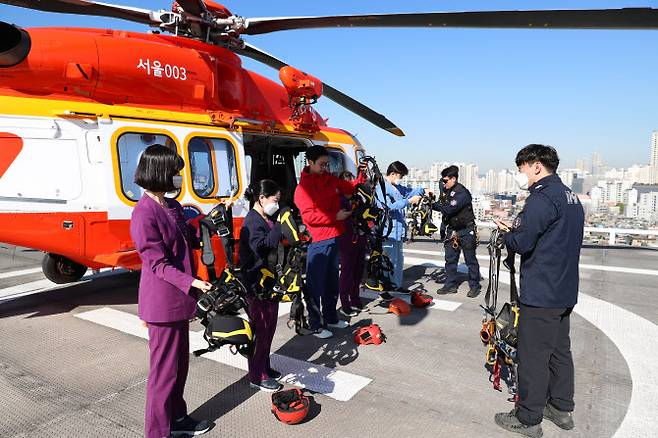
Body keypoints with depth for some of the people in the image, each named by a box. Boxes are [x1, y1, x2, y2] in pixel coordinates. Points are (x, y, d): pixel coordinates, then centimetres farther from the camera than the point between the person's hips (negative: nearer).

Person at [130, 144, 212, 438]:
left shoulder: (173, 207, 8)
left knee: (180, 363, 20)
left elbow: (189, 239, 15)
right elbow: (158, 263, -21)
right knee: (165, 368, 5)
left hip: (178, 298, 9)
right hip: (163, 302, -9)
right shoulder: (144, 213, -18)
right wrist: (191, 282, -32)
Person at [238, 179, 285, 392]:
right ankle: (257, 377, 14)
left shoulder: (267, 219, 12)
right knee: (260, 329, 0)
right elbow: (261, 247, -33)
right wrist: (280, 227, -30)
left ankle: (264, 367, 32)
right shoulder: (252, 221, -17)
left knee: (270, 325, 17)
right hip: (256, 284, -9)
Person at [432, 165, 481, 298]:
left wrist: (433, 205, -24)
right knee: (450, 259, 7)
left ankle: (475, 286, 15)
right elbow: (442, 207, 11)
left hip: (466, 231, -7)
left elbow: (449, 209, -28)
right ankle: (450, 285, 16)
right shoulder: (445, 190, 6)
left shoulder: (462, 192, -19)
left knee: (470, 259, 4)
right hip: (452, 230, 7)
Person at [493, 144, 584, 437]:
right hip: (565, 292, 10)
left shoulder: (541, 197, -18)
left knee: (533, 356, 1)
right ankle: (562, 409, 32)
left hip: (540, 295, -10)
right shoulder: (571, 197, 13)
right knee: (560, 350, 19)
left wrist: (508, 233, -1)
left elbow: (521, 243, -22)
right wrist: (518, 228, 9)